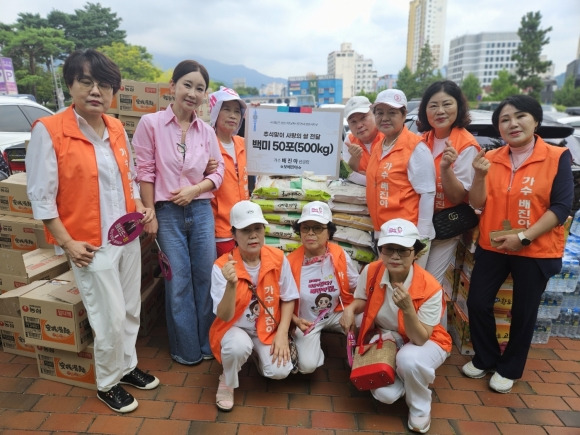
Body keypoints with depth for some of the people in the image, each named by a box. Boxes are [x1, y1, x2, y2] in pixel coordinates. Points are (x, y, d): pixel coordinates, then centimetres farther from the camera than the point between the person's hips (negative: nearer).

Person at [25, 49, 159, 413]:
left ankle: (127, 366, 40)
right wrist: (67, 243, -14)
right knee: (111, 320, 2)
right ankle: (107, 384, 28)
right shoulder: (48, 130, -13)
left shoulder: (117, 128, 5)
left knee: (131, 311, 17)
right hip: (91, 245, -6)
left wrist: (140, 207, 0)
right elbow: (41, 196, -11)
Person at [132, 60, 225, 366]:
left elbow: (218, 172, 7)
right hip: (167, 213, -3)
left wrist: (194, 189, -11)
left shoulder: (206, 131, 5)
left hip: (201, 211, 3)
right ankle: (186, 349, 25)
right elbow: (145, 171, -6)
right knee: (179, 282, 6)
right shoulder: (151, 123, -5)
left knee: (206, 277, 10)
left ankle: (207, 343, 29)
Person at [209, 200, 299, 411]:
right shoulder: (222, 266, -21)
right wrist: (231, 284, -41)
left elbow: (288, 299, -2)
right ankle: (227, 383, 1)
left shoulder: (278, 258, -14)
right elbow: (225, 316, -23)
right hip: (235, 328, -2)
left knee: (280, 371, -19)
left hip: (268, 329, 3)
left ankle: (259, 354, 18)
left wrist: (282, 334, -13)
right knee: (239, 346, -35)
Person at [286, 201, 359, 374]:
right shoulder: (291, 262, -19)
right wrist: (296, 321, -23)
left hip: (337, 314, 2)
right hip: (307, 321, -2)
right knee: (307, 365, -22)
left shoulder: (340, 255, -14)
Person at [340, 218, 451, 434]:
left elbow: (420, 339, -25)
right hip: (384, 339, 3)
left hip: (425, 343, -2)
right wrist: (350, 309, -20)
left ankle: (420, 408, -4)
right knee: (384, 394, -20)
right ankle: (405, 376, 17)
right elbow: (362, 300, 3)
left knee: (408, 359, -37)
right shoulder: (370, 272, -18)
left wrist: (407, 308, -42)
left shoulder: (430, 287, -28)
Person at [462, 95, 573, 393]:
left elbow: (562, 206, -13)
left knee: (523, 312, 10)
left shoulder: (558, 157, -9)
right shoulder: (492, 158, 1)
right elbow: (477, 203, -4)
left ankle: (509, 368, 32)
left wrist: (524, 237, -21)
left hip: (536, 250, -3)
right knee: (477, 303, 6)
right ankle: (485, 359, 31)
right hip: (492, 246, 3)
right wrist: (480, 175, -22)